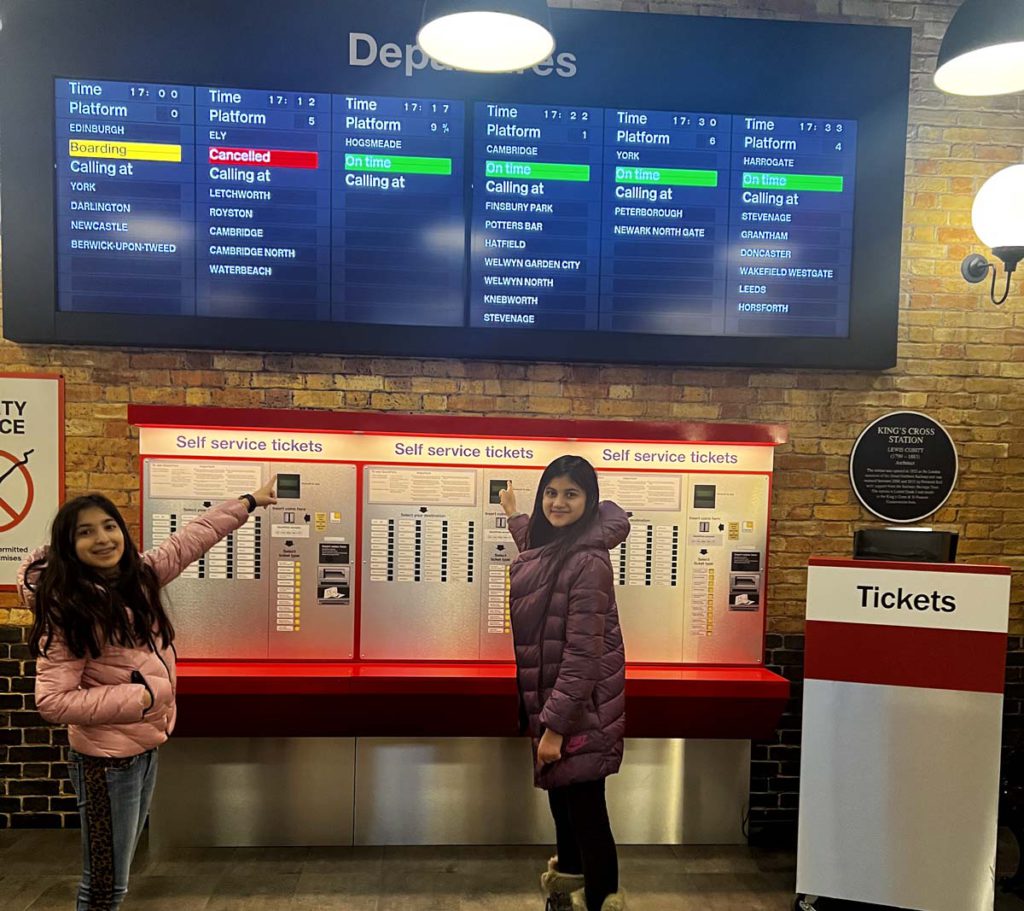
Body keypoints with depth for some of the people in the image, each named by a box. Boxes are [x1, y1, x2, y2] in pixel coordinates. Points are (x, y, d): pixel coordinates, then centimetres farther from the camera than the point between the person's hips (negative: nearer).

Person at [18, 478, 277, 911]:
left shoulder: (138, 576, -2)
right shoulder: (67, 611, -20)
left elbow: (193, 537, 8)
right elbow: (52, 701, -22)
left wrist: (250, 501, 15)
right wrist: (138, 697, -23)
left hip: (146, 745, 7)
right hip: (106, 758, -7)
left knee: (118, 870, 23)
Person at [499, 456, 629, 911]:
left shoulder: (588, 561, -22)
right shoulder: (545, 546, 4)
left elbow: (583, 651, -24)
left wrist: (556, 724, -22)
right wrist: (513, 516, 44)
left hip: (579, 703, -9)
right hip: (546, 695, 9)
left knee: (585, 806, 1)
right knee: (560, 793, 26)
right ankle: (569, 875, 50)